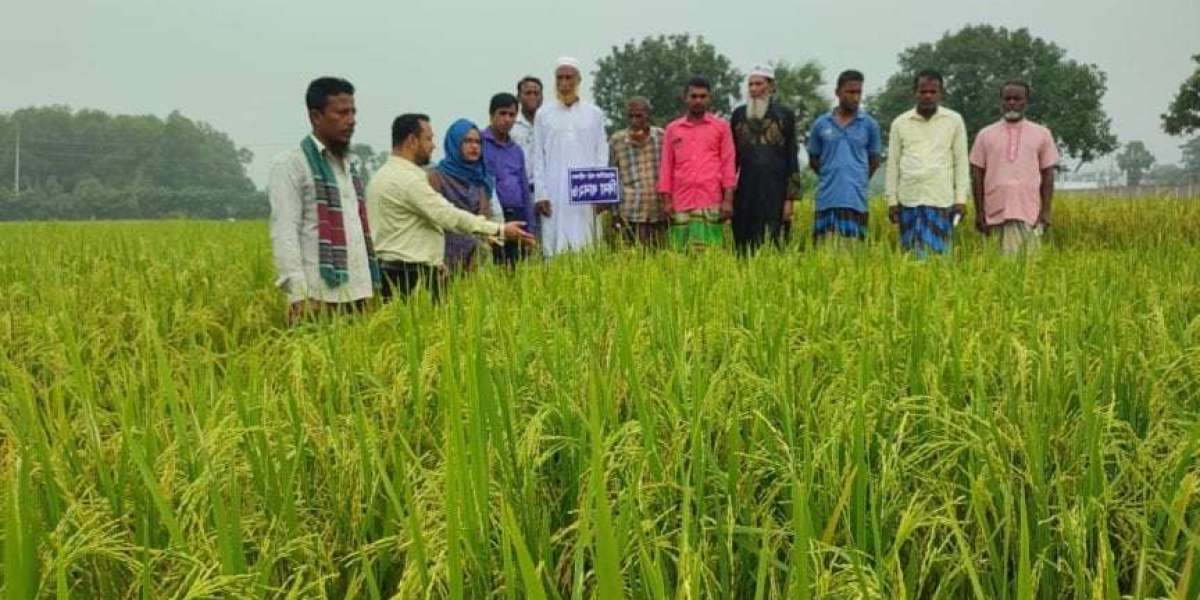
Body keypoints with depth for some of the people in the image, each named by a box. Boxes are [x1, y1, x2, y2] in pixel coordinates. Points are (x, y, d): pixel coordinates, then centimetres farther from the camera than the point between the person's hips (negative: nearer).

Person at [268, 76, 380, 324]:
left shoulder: (351, 164, 19)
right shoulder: (291, 165, -3)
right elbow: (284, 232, -9)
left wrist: (372, 284, 12)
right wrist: (298, 294, -17)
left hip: (358, 293, 6)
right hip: (318, 296, -6)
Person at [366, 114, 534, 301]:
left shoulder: (383, 175, 18)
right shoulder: (407, 178, -14)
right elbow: (449, 216, -19)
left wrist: (433, 259, 17)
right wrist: (501, 230, -17)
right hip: (412, 276, -10)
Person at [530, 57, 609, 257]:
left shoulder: (594, 113, 9)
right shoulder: (544, 114, 7)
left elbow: (602, 153, 8)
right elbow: (538, 158, 5)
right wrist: (540, 194, -3)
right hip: (554, 193, 0)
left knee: (585, 246, -1)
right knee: (554, 245, -3)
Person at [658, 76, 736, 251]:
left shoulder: (721, 126, 8)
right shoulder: (672, 129, 12)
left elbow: (728, 163, 5)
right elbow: (666, 165, 12)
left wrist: (728, 199, -3)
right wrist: (666, 200, 5)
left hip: (710, 203, -2)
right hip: (681, 203, 2)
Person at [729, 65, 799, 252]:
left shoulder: (785, 115, 4)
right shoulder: (739, 114, 11)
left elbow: (792, 157, 2)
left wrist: (790, 198, -4)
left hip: (774, 190, -2)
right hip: (745, 191, 2)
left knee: (770, 242, -7)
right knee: (743, 243, 1)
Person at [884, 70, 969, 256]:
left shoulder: (954, 120, 5)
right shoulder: (900, 123, 8)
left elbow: (961, 162, 6)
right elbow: (893, 163, 9)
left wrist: (961, 198, 0)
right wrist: (892, 200, 4)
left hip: (941, 199, -1)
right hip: (908, 199, 1)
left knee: (937, 252, -5)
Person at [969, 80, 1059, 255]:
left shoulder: (1042, 134, 10)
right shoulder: (986, 135, 9)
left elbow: (1048, 175, 10)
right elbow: (977, 176, 9)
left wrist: (1046, 211, 2)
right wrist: (979, 212, 3)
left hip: (1029, 213, 0)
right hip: (996, 212, 0)